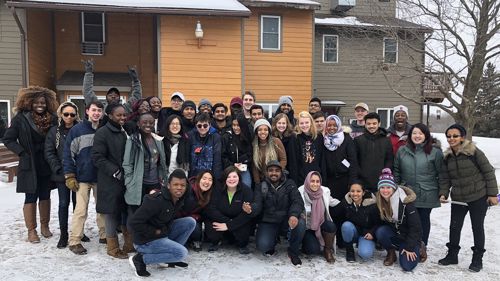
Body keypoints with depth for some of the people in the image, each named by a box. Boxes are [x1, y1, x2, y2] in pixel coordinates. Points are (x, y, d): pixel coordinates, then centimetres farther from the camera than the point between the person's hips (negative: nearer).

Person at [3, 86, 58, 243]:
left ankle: (44, 226, 26)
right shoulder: (21, 118, -6)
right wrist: (23, 153, -11)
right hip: (30, 166, -3)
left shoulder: (52, 119, 1)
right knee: (31, 197, 4)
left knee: (45, 196, 12)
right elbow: (8, 139, -3)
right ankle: (31, 230, 14)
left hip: (47, 165, 3)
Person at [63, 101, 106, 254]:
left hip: (101, 177, 3)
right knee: (81, 210, -1)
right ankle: (74, 241, 10)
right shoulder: (77, 130, -4)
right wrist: (69, 176, -8)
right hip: (83, 177, -3)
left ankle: (104, 235, 26)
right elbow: (68, 154, -4)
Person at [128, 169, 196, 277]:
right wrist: (155, 232, -21)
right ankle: (141, 259, -6)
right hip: (146, 241, -8)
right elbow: (134, 222, -27)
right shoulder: (156, 200, -28)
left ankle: (169, 255, 6)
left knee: (190, 222, -3)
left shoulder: (179, 199, -3)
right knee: (182, 253, -21)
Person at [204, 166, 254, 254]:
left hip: (238, 226, -1)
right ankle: (215, 242, 6)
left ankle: (242, 245, 3)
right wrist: (227, 221, -27)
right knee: (209, 222, -27)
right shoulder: (218, 191, -5)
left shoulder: (247, 191, -11)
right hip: (221, 222, 2)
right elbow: (210, 210, -17)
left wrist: (229, 225, -27)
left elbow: (247, 214, -22)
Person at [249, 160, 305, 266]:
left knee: (300, 223, -32)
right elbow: (257, 205, -10)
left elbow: (298, 201, -10)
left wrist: (294, 214, -33)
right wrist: (251, 209, -36)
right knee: (262, 245, -27)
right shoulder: (261, 187, 4)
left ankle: (293, 252, -4)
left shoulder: (289, 184, 3)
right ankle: (273, 241, 13)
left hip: (287, 222, 1)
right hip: (268, 223, 0)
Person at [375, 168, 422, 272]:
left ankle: (418, 248, 14)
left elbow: (415, 226, -20)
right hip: (393, 233, 4)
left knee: (407, 266, -17)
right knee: (380, 231, -28)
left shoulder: (405, 202, -24)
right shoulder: (379, 202, -10)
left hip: (409, 236, -4)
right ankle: (391, 253, -1)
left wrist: (409, 247, -18)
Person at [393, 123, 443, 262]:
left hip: (427, 195, -1)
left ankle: (422, 248, 23)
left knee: (424, 219, 9)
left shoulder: (435, 152, -1)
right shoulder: (402, 151, 6)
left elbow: (440, 173, 3)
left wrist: (442, 192, 3)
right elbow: (396, 171, 13)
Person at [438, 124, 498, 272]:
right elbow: (445, 178, 5)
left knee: (477, 227, 7)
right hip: (458, 199, 4)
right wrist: (443, 193, -8)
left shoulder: (474, 152, -14)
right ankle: (452, 255, 25)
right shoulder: (447, 156, 1)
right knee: (454, 226, 8)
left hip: (478, 197, -4)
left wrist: (492, 193, -11)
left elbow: (489, 172, -11)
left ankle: (477, 259, 22)